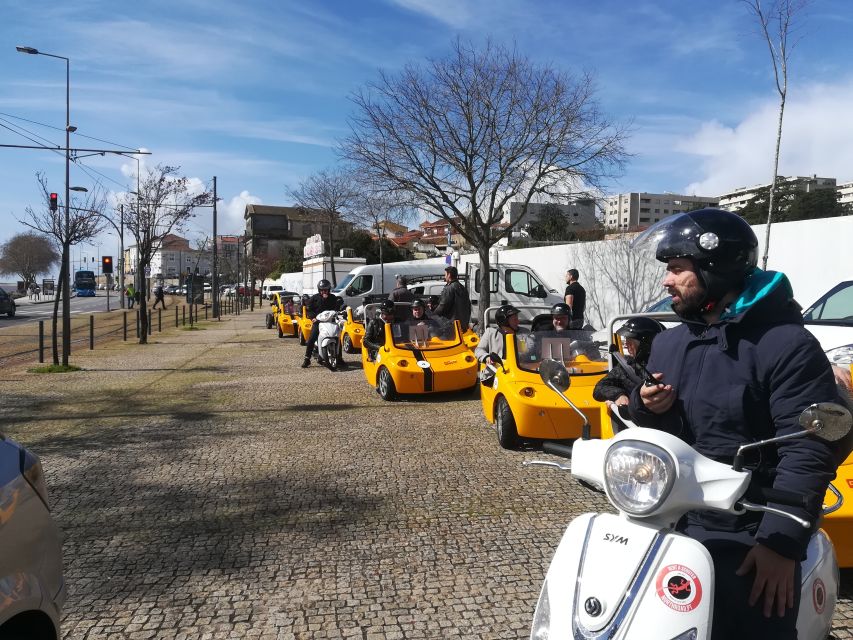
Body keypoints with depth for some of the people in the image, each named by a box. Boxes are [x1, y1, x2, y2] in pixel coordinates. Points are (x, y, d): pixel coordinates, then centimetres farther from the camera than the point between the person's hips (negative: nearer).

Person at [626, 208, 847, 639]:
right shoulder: (667, 344, 10)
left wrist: (781, 542, -21)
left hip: (750, 538, -6)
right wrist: (646, 407, -4)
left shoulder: (786, 344, -12)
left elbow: (808, 450, -17)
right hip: (670, 521, 7)